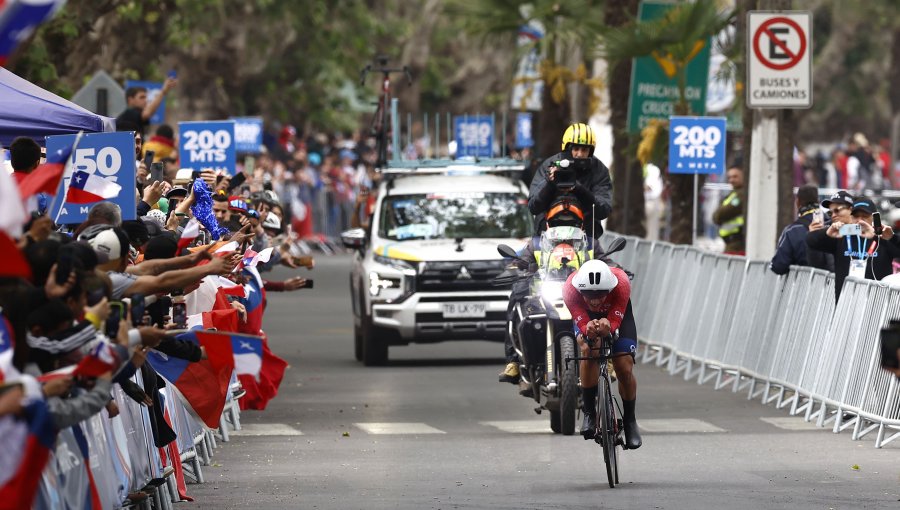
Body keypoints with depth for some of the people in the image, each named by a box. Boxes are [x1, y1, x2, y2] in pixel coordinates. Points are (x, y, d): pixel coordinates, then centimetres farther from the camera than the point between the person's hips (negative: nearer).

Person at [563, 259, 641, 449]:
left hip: (617, 314, 0)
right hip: (585, 317, 0)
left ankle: (630, 420, 13)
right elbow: (582, 324, -32)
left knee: (625, 369, -11)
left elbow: (615, 324, -33)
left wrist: (607, 327, -57)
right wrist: (588, 331, -56)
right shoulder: (571, 289, -38)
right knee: (587, 350, -30)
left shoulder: (621, 284, -39)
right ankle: (589, 413, -18)